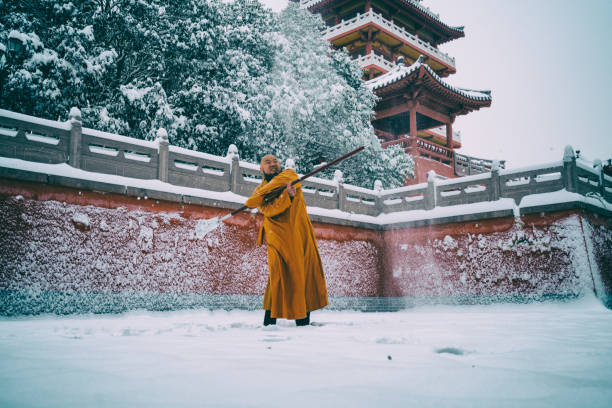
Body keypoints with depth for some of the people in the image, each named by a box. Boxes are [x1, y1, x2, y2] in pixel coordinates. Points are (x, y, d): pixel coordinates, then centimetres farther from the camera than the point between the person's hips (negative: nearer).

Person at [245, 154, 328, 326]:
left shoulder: (290, 174, 13)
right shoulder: (259, 191, 10)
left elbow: (279, 182, -10)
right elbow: (268, 210, -10)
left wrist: (254, 199, -9)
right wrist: (286, 196, -25)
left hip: (300, 233, 2)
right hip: (278, 236, -2)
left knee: (306, 272, 1)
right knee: (278, 274, -14)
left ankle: (303, 318, 12)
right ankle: (269, 320, -4)